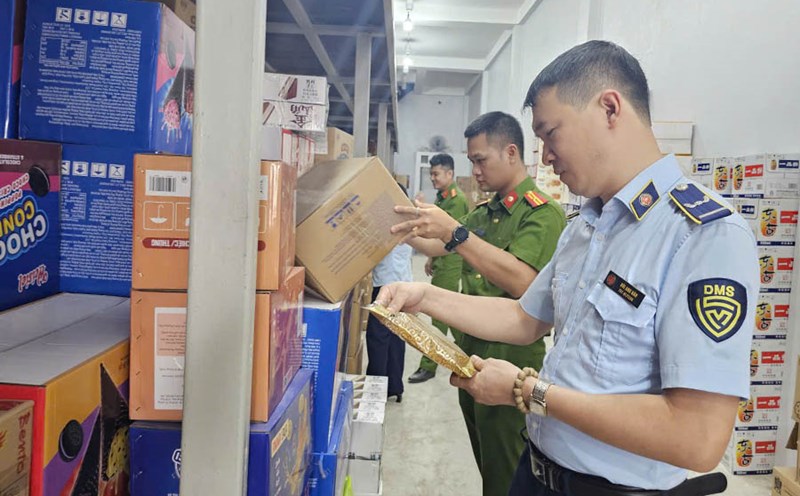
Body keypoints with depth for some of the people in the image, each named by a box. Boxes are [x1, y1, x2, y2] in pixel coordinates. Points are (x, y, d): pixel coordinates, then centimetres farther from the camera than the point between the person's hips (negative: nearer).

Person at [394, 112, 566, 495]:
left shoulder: (543, 213, -15)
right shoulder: (484, 213, 11)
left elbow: (521, 281, -31)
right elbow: (438, 247, 21)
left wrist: (454, 231, -37)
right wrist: (403, 229, 10)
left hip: (510, 360, -8)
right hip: (472, 352, 8)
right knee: (485, 465, 22)